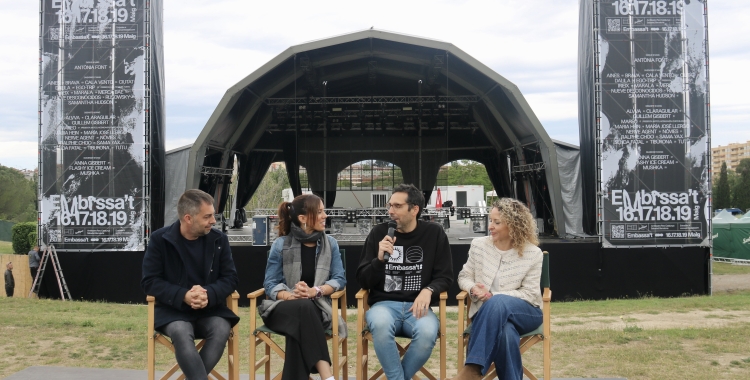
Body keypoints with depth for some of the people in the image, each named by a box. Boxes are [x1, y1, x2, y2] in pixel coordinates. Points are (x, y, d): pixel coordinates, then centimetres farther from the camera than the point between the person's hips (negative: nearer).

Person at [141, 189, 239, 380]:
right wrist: (183, 296, -21)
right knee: (181, 332, -35)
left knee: (222, 328, -30)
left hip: (210, 309, 2)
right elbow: (150, 281, -6)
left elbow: (230, 277, 3)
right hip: (173, 310, -2)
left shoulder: (219, 239, 3)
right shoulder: (160, 239, -4)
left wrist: (209, 294, -19)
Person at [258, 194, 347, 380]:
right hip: (283, 308, -1)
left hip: (316, 307, 2)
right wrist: (290, 295, -22)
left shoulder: (330, 243, 6)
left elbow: (339, 279, 2)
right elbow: (270, 284, -1)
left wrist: (315, 291, -17)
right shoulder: (281, 244, 0)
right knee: (303, 306, -39)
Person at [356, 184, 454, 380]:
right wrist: (380, 258, -15)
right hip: (384, 303, 0)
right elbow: (363, 280, 4)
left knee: (428, 332, -33)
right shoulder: (379, 232, 3)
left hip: (417, 305, 0)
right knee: (381, 324, -36)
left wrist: (428, 290, -16)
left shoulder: (434, 233, 4)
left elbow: (445, 276, 6)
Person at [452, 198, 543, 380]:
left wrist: (493, 296, -18)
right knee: (506, 332, -39)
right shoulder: (478, 244, 3)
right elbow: (464, 276, 12)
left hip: (525, 313, -1)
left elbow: (530, 294, -7)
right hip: (487, 313, 1)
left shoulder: (532, 253, -5)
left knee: (497, 303, -39)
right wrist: (473, 289, -14)